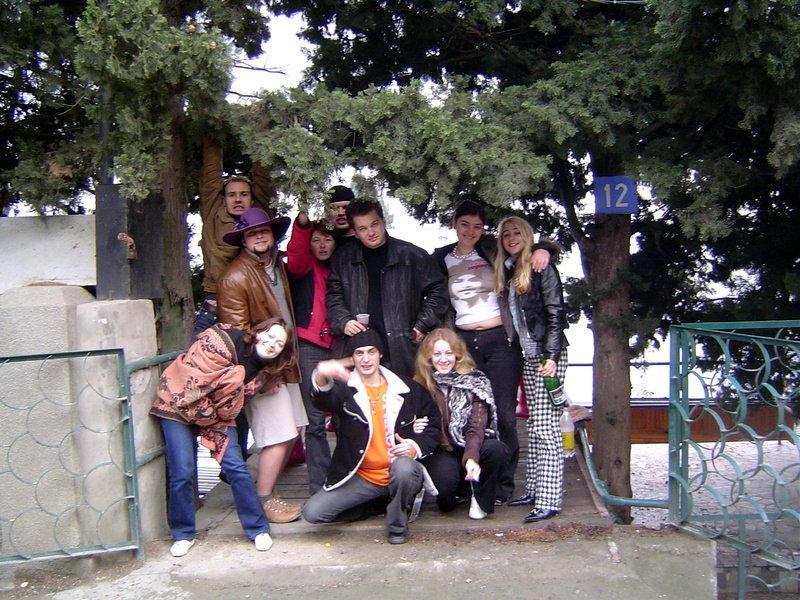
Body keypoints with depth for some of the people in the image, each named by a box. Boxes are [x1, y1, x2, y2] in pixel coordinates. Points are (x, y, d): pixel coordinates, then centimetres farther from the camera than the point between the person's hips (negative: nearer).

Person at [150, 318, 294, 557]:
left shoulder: (263, 370, -2)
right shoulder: (224, 341, -24)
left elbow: (236, 403, 6)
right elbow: (193, 379, -24)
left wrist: (217, 416, -10)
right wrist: (205, 414, -16)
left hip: (216, 413, 5)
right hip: (179, 403, -5)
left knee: (236, 467, -6)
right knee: (181, 472, -7)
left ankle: (258, 529, 5)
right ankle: (183, 535, 13)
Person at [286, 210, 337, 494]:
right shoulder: (305, 267, 7)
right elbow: (295, 259, -16)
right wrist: (302, 224, -29)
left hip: (339, 346, 3)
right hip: (310, 346, -3)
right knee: (315, 420, -4)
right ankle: (320, 488, 3)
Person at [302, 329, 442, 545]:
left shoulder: (409, 389, 5)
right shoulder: (344, 388, 0)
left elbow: (434, 424, 11)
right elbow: (323, 401, -24)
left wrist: (416, 446, -11)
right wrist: (322, 377, -49)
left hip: (400, 472, -1)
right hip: (359, 478, 1)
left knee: (403, 467, -37)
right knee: (312, 512, -15)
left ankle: (397, 524, -5)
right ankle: (370, 505, 12)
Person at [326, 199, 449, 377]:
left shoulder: (412, 255, 2)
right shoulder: (343, 259, 9)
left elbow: (437, 290, 7)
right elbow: (334, 297, 13)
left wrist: (422, 326, 0)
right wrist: (343, 321, -5)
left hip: (403, 349, -1)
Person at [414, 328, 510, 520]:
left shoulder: (475, 382, -6)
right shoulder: (421, 385, -4)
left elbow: (477, 427, -15)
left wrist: (471, 457, -33)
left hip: (469, 447, 1)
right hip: (438, 450, -1)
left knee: (496, 450, -30)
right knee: (445, 477, -34)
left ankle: (481, 499, -1)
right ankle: (449, 497, 6)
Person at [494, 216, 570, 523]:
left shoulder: (541, 268, -6)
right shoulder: (506, 271, 14)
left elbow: (556, 313, -11)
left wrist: (552, 356, -18)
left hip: (547, 354, -7)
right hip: (527, 356, 7)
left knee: (544, 427, -8)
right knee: (534, 426, 11)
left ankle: (548, 500, -4)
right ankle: (533, 490, 18)